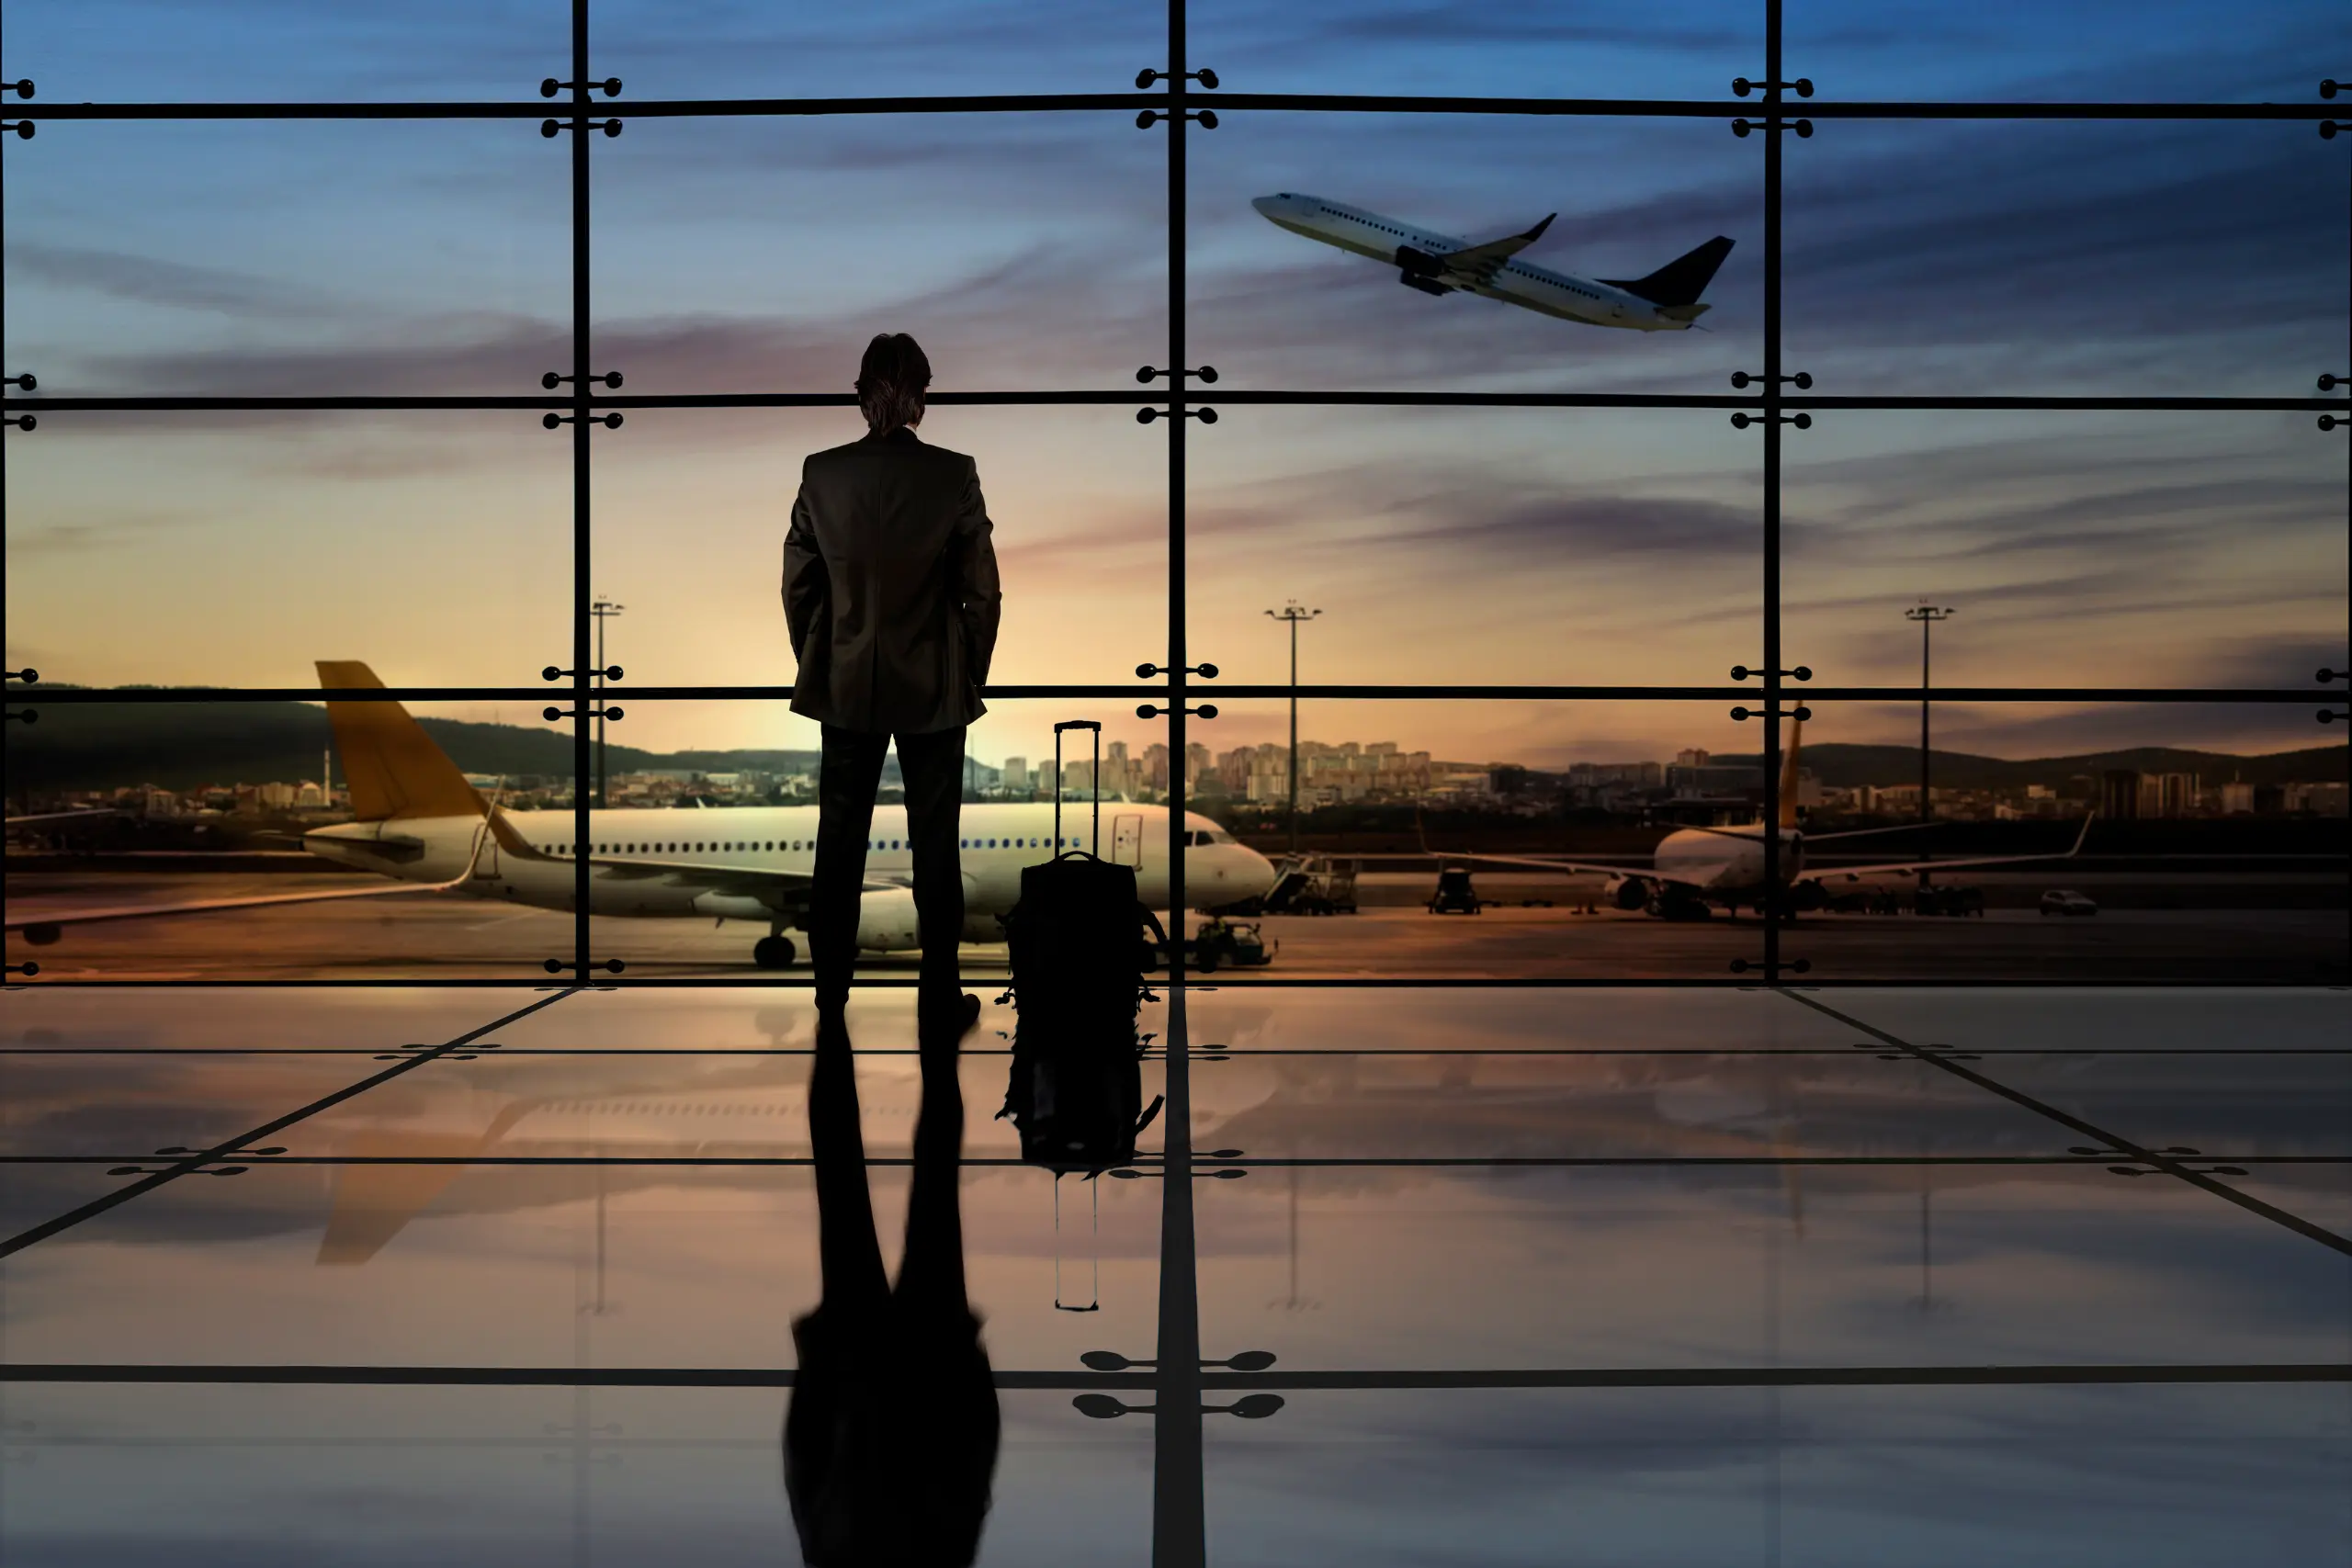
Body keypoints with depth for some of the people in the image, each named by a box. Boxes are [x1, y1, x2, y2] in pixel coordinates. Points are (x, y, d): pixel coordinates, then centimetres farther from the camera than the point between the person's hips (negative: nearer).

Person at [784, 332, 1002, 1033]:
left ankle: (831, 986, 19)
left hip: (847, 684, 2)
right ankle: (938, 992, 13)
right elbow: (982, 591, -7)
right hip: (932, 686, -2)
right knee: (934, 840, 7)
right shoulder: (954, 475, -12)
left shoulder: (821, 474, -7)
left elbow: (798, 586, 0)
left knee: (839, 838, 11)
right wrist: (973, 675, 6)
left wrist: (816, 664, 13)